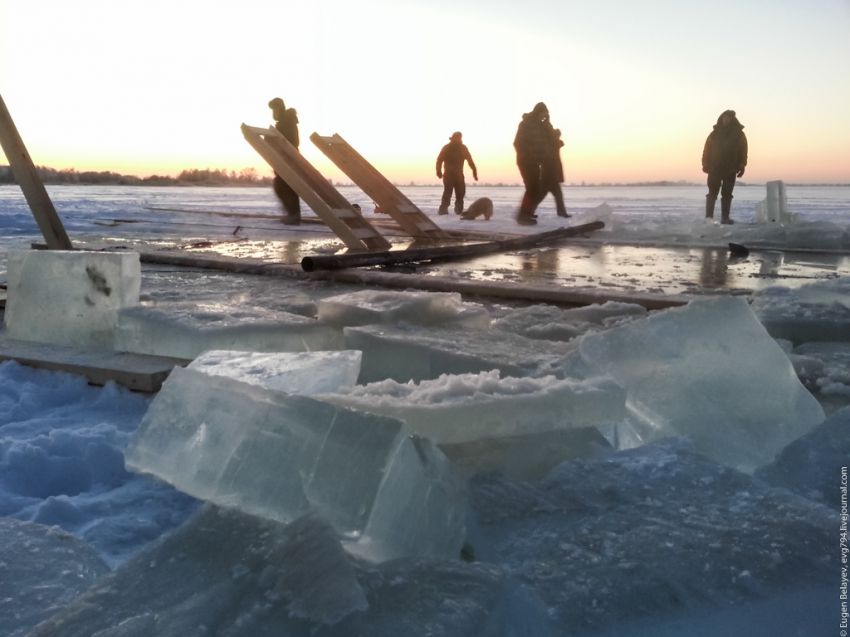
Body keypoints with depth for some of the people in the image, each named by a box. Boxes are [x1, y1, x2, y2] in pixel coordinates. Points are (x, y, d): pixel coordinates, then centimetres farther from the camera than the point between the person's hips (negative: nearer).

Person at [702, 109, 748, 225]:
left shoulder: (739, 134, 6)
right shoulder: (714, 134, 5)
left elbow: (743, 151, 4)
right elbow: (707, 150, 2)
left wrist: (741, 166, -4)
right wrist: (706, 165, -6)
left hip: (731, 170, 1)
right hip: (715, 169, -1)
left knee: (727, 194, 5)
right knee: (712, 193, -4)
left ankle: (725, 217, 8)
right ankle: (708, 217, -4)